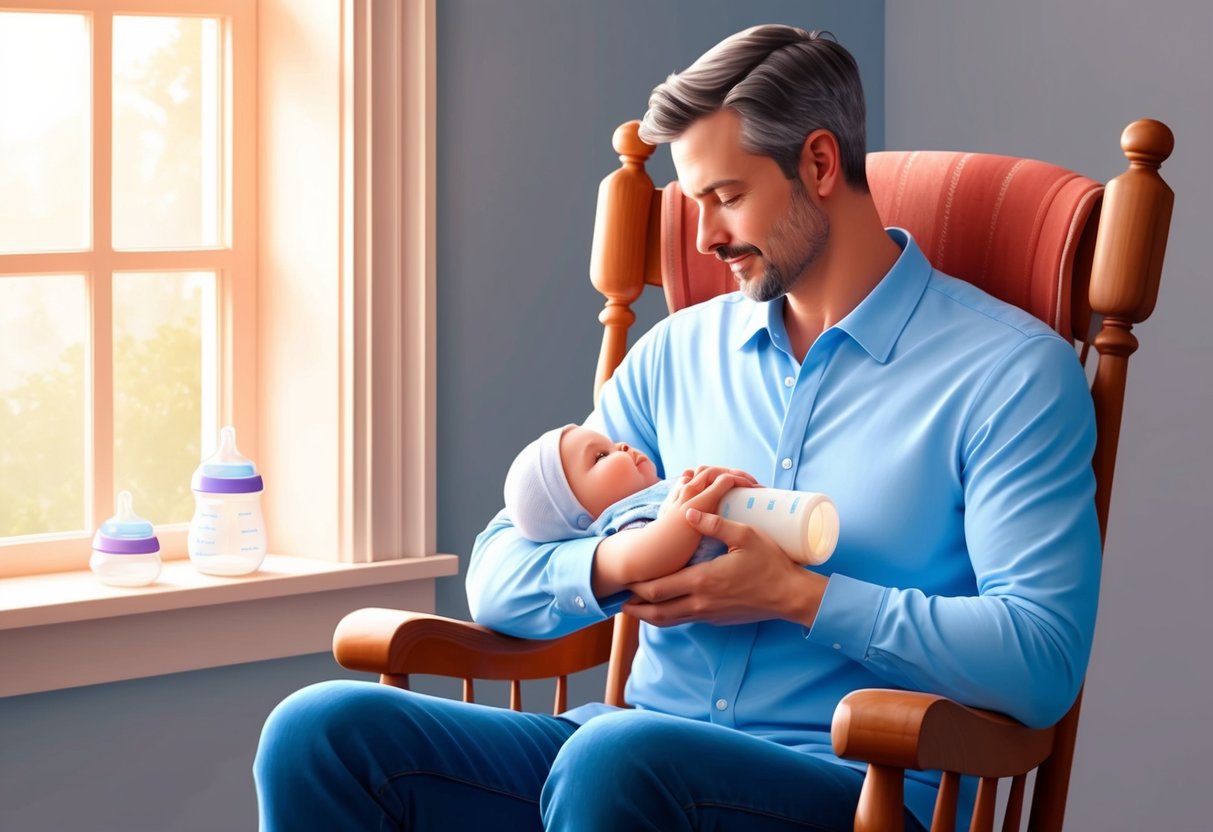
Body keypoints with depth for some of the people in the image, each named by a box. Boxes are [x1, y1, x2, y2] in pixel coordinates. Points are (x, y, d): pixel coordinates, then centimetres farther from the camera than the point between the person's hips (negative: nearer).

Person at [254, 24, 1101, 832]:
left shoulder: (1008, 371, 0)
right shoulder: (681, 352, 18)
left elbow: (1042, 662, -11)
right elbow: (498, 577, 15)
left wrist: (798, 595, -13)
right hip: (648, 750, 6)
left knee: (619, 756, -39)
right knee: (324, 731, -17)